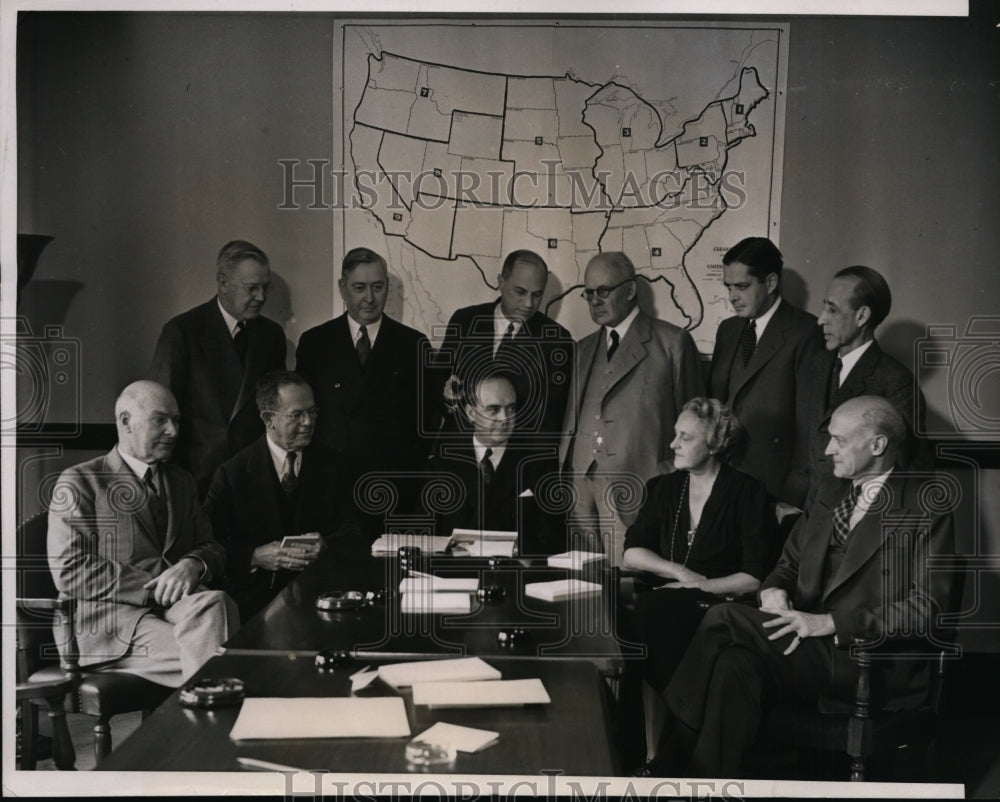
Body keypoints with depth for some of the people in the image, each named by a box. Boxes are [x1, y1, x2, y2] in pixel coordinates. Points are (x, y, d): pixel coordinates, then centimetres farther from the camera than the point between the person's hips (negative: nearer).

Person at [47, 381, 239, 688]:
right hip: (114, 621, -5)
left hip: (182, 606, 5)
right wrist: (153, 588, -13)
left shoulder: (181, 481, 25)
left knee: (213, 602, -33)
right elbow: (69, 571, -6)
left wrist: (194, 565, -6)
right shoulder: (80, 481, 4)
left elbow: (212, 548, 21)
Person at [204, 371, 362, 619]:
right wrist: (255, 557, -19)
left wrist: (325, 545, -12)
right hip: (255, 596, -3)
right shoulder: (232, 473, 0)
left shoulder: (326, 463, 10)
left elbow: (350, 531, 11)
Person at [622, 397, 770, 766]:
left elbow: (755, 576, -5)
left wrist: (698, 586, -11)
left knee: (652, 612, -34)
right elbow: (631, 553, 8)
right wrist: (680, 573, -7)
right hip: (668, 605, 4)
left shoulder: (747, 493, 1)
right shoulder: (663, 488, 16)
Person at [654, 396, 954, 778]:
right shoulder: (829, 493, 18)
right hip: (812, 647, 6)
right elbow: (789, 564, 22)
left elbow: (927, 606, -11)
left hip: (874, 660, -6)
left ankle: (672, 761, -13)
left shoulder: (925, 507, -4)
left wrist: (831, 622, -18)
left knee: (723, 619, -23)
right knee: (736, 664, -28)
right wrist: (775, 591, -3)